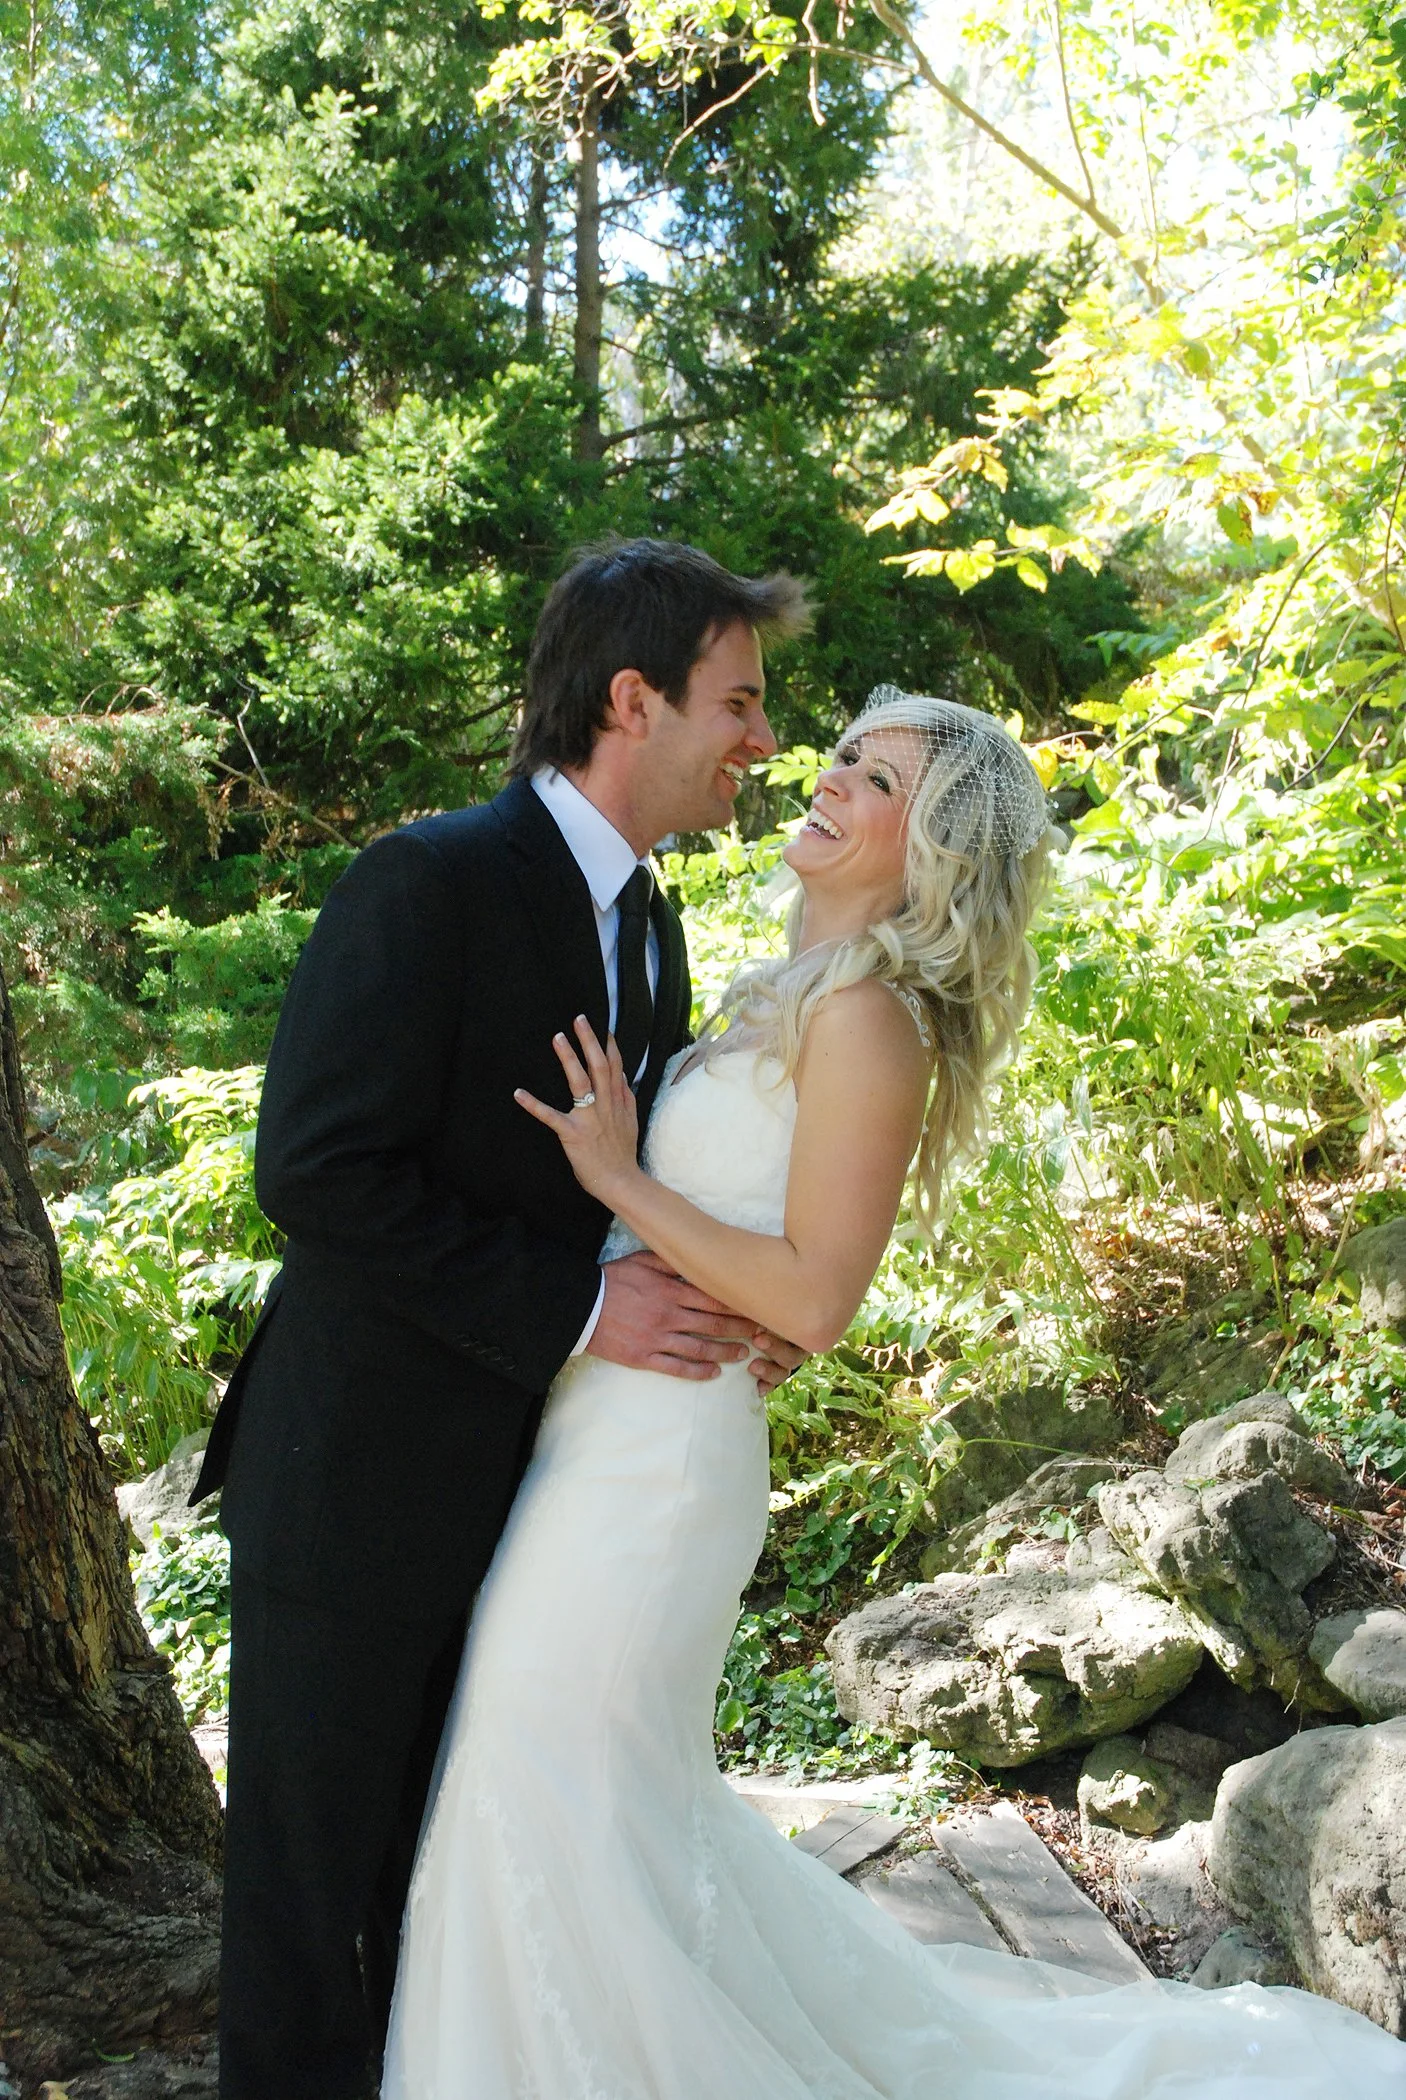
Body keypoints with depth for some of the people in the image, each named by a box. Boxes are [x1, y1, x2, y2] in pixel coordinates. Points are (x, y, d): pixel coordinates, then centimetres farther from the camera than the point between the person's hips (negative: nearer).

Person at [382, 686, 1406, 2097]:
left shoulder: (868, 1017, -15)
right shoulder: (786, 1000, 13)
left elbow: (812, 1297, -21)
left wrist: (620, 1178, -17)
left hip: (651, 1462, -9)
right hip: (600, 1437, 10)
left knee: (567, 1797, 4)